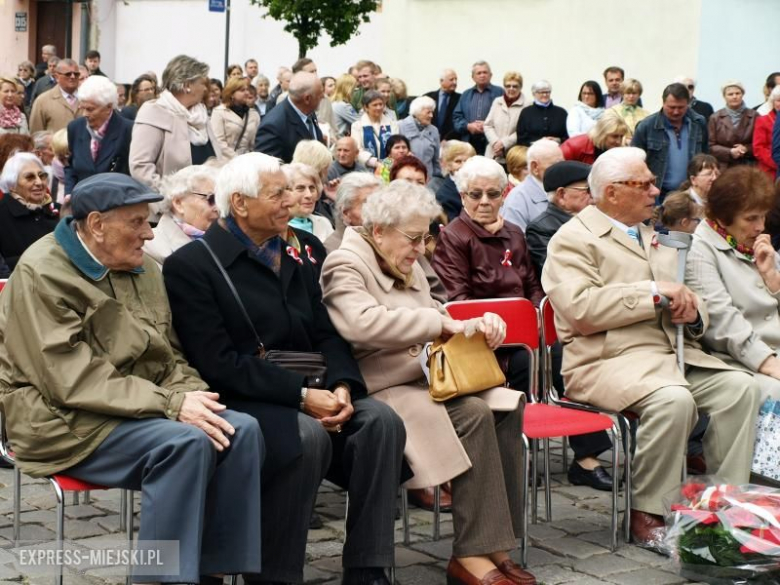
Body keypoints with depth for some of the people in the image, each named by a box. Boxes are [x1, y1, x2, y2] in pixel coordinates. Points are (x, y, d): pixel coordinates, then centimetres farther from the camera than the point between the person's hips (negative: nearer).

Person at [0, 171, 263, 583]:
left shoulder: (142, 269, 11)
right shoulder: (43, 274, -12)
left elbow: (169, 356, 15)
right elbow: (73, 381, -20)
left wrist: (188, 395, -10)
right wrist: (171, 404, -25)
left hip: (142, 409, 7)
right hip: (68, 422, -7)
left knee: (242, 430, -17)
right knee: (186, 442, -31)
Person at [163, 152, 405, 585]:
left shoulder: (296, 251, 16)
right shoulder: (190, 265, -6)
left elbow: (326, 334, 11)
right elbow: (219, 363, -15)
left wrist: (342, 386, -11)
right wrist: (302, 396, -21)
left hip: (308, 391, 6)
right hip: (241, 400, -6)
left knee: (381, 421, -19)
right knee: (307, 436, -34)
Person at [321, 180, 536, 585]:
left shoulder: (407, 268, 19)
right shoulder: (345, 266, -9)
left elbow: (433, 322, 23)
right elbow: (362, 323, -28)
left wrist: (476, 326, -1)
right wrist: (445, 325, -26)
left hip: (422, 378, 9)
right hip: (380, 390, -9)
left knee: (506, 404, -13)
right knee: (473, 413, -27)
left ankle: (495, 544, -14)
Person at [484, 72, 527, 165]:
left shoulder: (525, 106, -5)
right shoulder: (497, 102, 14)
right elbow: (488, 125, 11)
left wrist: (504, 143, -12)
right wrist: (495, 142, -5)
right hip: (493, 154, 4)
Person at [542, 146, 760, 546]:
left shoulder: (655, 239, 26)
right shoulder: (573, 239, 0)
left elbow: (684, 304, 27)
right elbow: (580, 309, -17)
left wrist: (691, 312, 1)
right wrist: (655, 292, -13)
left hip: (673, 352, 7)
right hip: (607, 361, -7)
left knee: (739, 387, -16)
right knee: (673, 399, -33)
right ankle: (647, 514, -17)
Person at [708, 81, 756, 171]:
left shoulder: (754, 116, 6)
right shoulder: (715, 118, 6)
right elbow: (711, 145, 3)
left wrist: (747, 149, -13)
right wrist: (730, 152, -12)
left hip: (748, 168, 0)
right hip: (723, 169, 0)